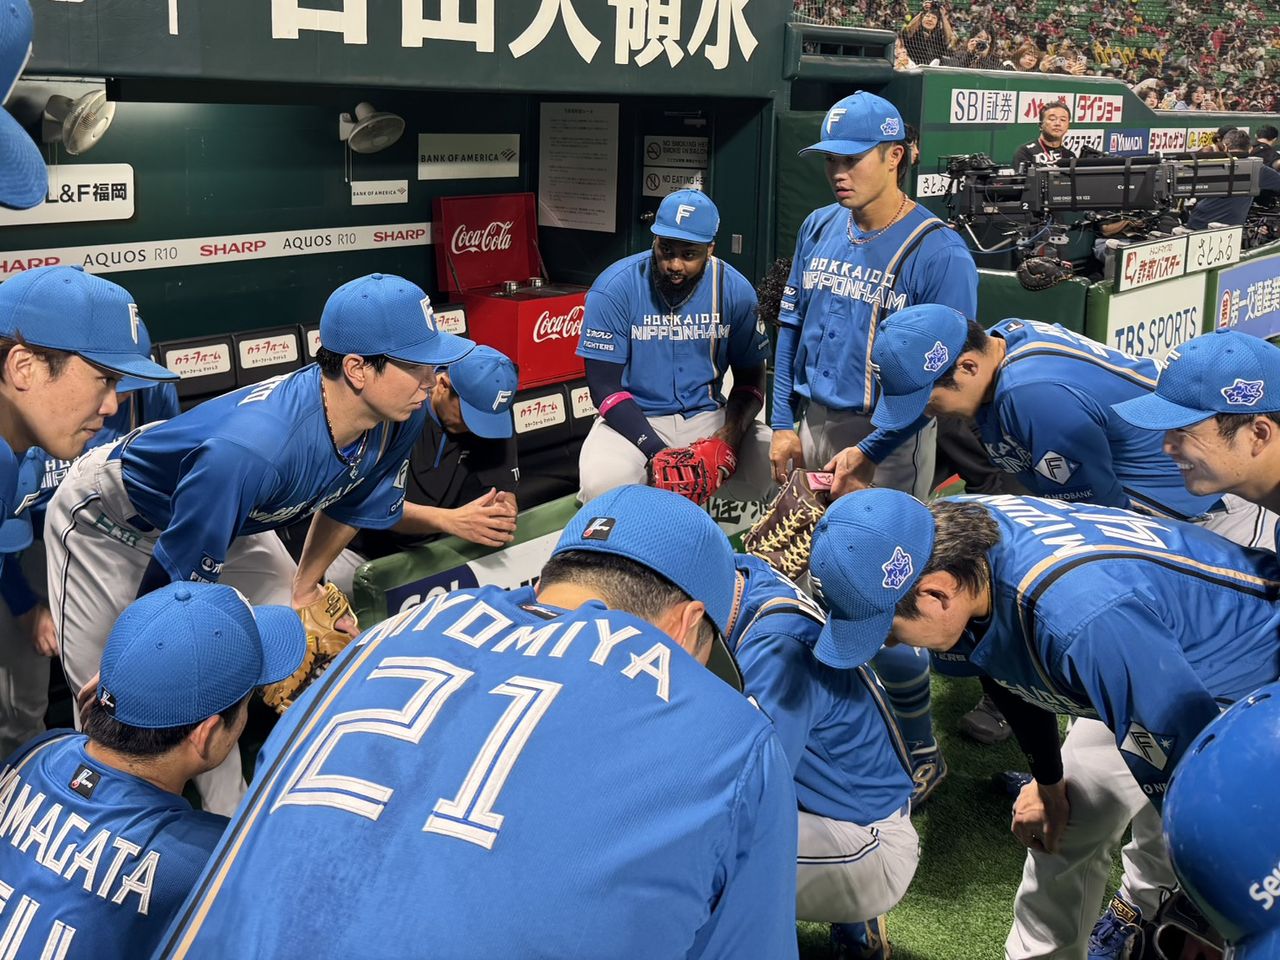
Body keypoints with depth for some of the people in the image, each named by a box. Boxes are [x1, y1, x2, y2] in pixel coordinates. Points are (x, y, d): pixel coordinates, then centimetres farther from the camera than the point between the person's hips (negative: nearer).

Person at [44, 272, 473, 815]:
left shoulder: (400, 417, -23)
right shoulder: (249, 449, -46)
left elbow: (346, 506, -1)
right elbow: (176, 582, -33)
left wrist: (305, 587, 9)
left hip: (230, 518, 7)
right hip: (114, 519, -6)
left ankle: (229, 818, 17)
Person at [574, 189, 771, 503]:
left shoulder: (735, 290, -5)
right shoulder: (614, 288, -13)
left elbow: (750, 375, 5)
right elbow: (604, 385, -13)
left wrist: (733, 431, -17)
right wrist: (657, 451, -24)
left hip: (707, 415, 3)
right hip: (634, 418, -3)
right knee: (604, 483, -34)